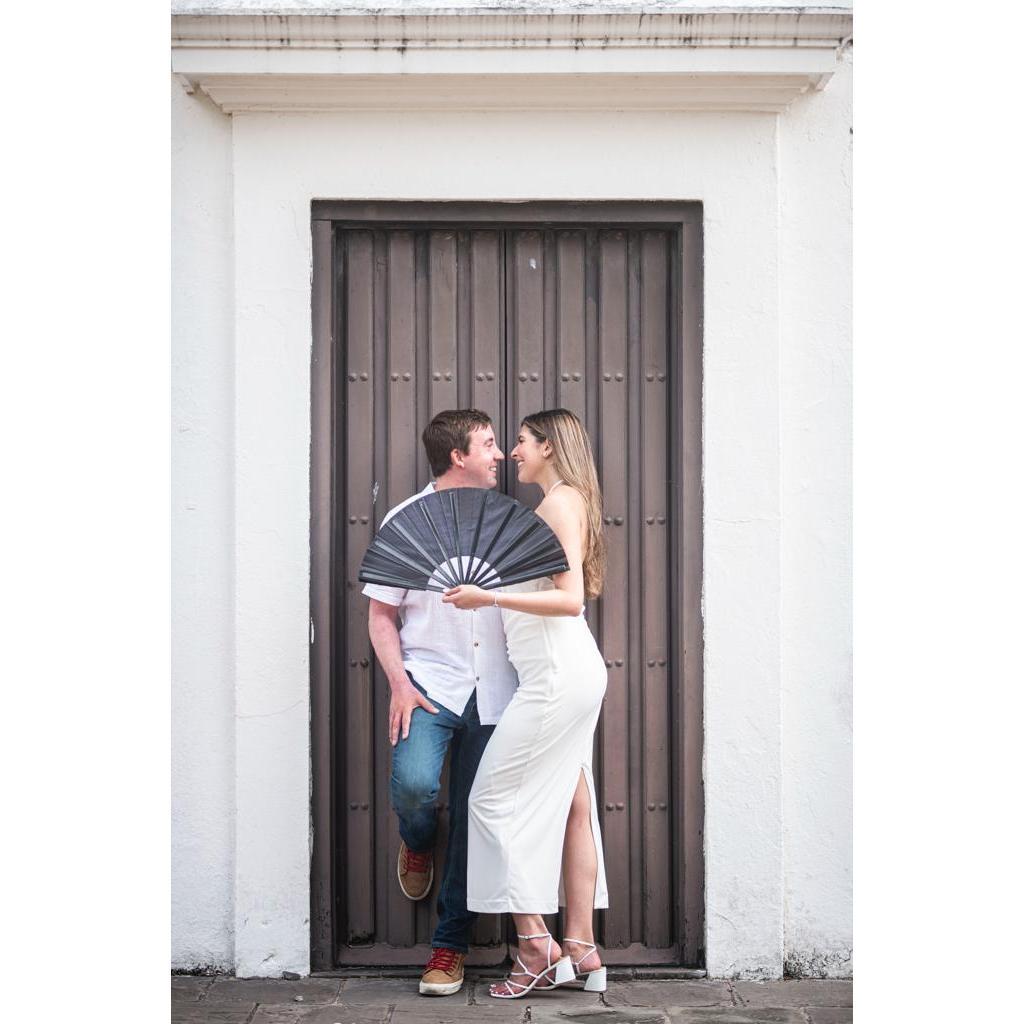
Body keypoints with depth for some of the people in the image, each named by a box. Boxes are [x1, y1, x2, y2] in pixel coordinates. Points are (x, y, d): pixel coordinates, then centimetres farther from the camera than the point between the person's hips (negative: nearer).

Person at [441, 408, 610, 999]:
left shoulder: (560, 502, -10)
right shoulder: (565, 503, 19)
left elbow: (569, 598, -20)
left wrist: (489, 597, -21)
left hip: (558, 676, -10)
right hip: (571, 674, 10)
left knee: (495, 796, -5)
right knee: (571, 805, 8)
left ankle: (538, 947, -4)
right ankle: (582, 951, 11)